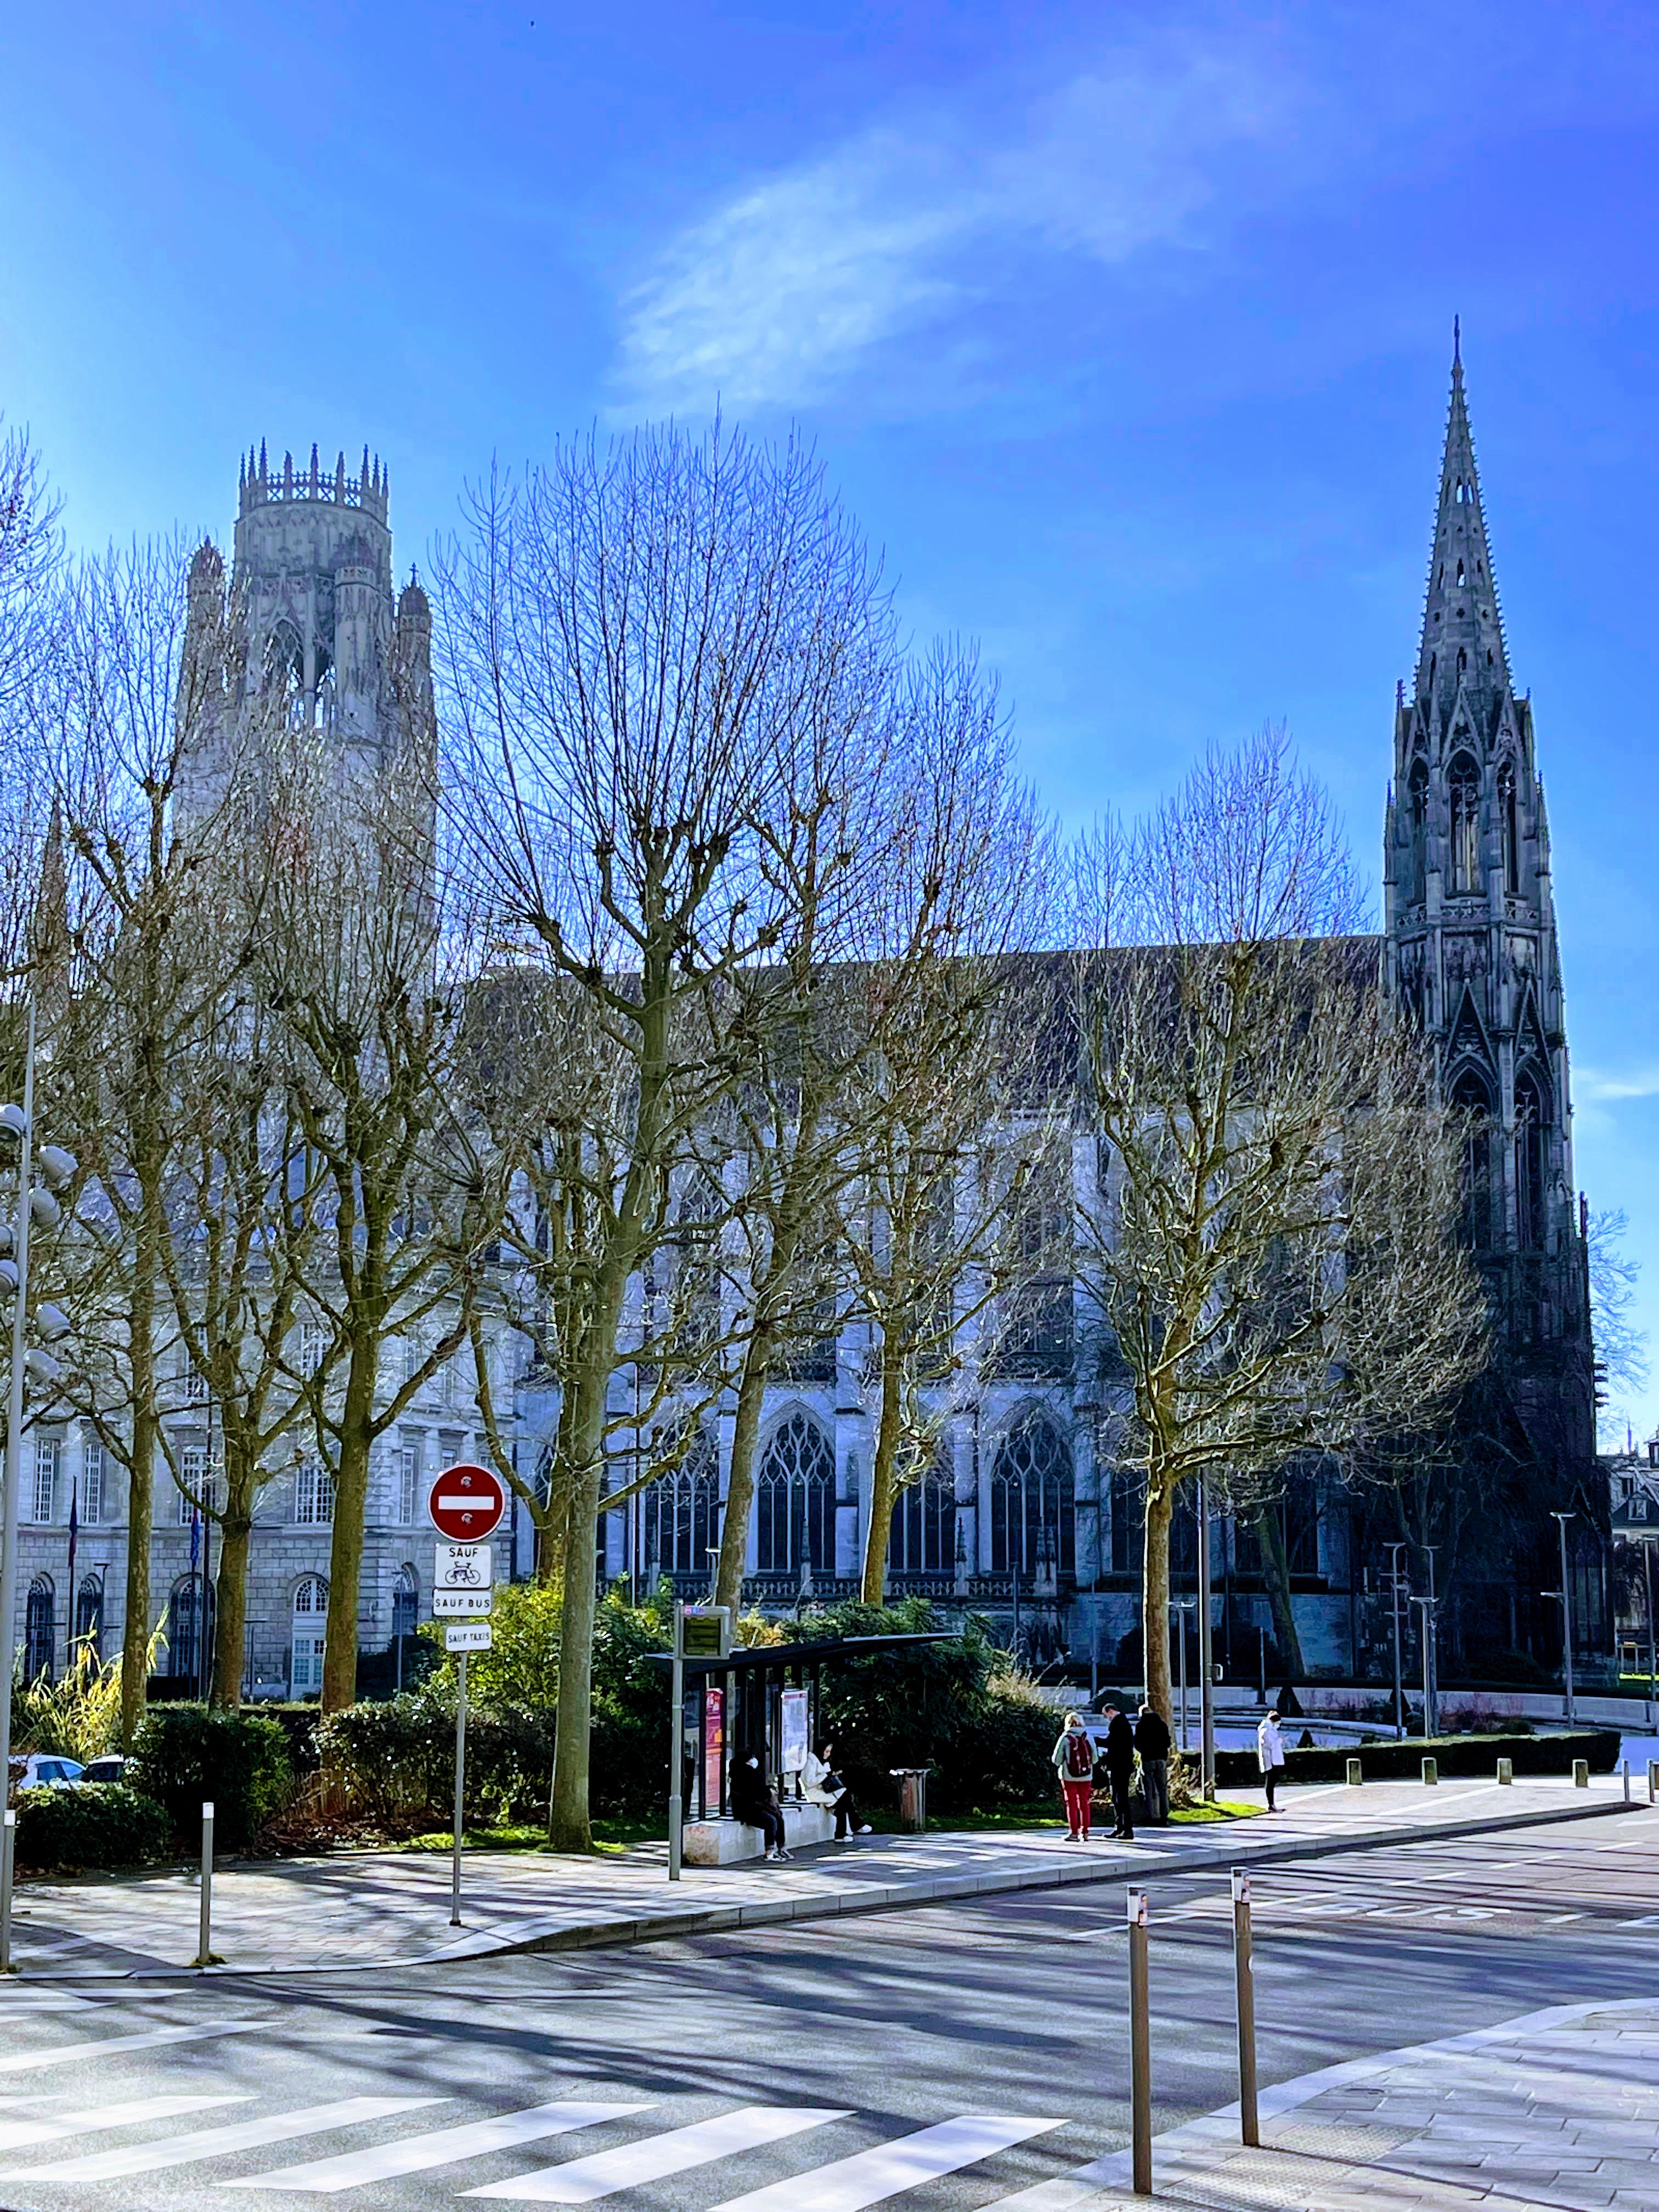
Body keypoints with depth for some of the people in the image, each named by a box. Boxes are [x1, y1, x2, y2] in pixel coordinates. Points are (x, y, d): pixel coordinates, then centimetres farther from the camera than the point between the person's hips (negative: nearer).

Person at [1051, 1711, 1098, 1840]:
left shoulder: (1065, 1738, -10)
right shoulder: (1088, 1736, -1)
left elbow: (1057, 1759, -6)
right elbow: (1095, 1759, 2)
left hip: (1069, 1776, -3)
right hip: (1086, 1776, 3)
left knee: (1071, 1804, 6)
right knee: (1084, 1804, 12)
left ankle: (1073, 1832, 4)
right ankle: (1085, 1832, 12)